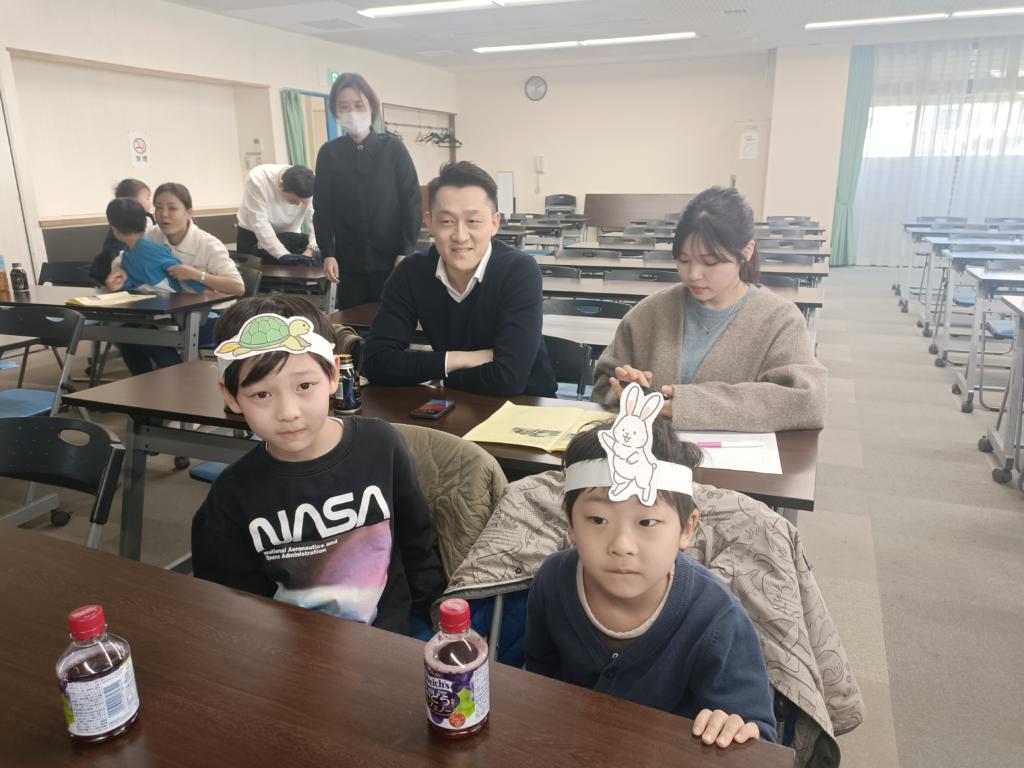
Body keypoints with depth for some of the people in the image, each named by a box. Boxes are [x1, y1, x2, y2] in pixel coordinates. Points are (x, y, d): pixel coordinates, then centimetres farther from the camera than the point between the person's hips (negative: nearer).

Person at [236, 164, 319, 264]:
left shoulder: (308, 187, -24)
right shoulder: (257, 179, -31)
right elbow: (259, 223, -33)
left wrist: (311, 248, -42)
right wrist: (282, 254, -42)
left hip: (288, 235, 2)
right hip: (253, 233, -2)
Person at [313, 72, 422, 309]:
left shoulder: (393, 148, 1)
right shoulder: (328, 153, 6)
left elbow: (412, 202, -1)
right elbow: (322, 208, 6)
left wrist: (406, 252, -8)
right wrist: (327, 253, -4)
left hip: (391, 259, -1)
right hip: (349, 261, 2)